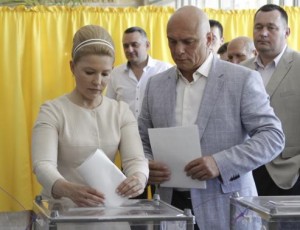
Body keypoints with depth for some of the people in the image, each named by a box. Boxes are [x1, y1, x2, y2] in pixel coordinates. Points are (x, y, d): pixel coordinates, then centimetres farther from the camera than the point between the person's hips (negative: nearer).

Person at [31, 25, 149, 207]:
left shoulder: (121, 111, 7)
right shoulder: (53, 111, -3)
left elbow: (135, 158, -4)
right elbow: (44, 165, -16)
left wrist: (139, 178, -28)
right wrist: (68, 190, -36)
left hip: (107, 207, 3)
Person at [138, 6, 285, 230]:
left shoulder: (243, 79, -5)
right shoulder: (156, 84, 9)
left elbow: (273, 136, -9)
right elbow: (143, 141, 14)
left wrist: (220, 163, -21)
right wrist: (145, 165, -9)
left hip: (225, 208, -4)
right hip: (172, 204, 4)